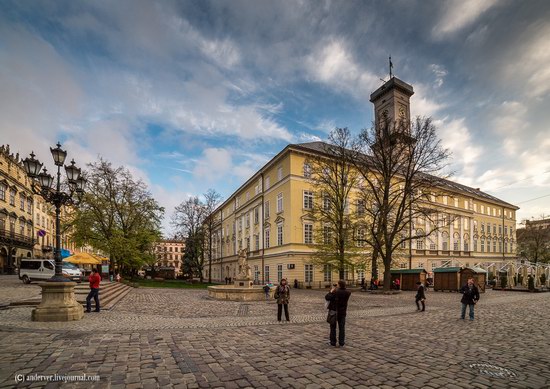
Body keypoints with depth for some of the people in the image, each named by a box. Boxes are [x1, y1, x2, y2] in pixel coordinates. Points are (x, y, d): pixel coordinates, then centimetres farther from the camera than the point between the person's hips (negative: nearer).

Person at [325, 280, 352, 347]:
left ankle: (333, 342, 14)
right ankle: (341, 342, 14)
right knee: (342, 328, 12)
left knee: (333, 328, 9)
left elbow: (327, 298, -24)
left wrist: (331, 291, -12)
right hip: (342, 312, 3)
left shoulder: (335, 292, -22)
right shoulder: (348, 293, -7)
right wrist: (336, 290, 10)